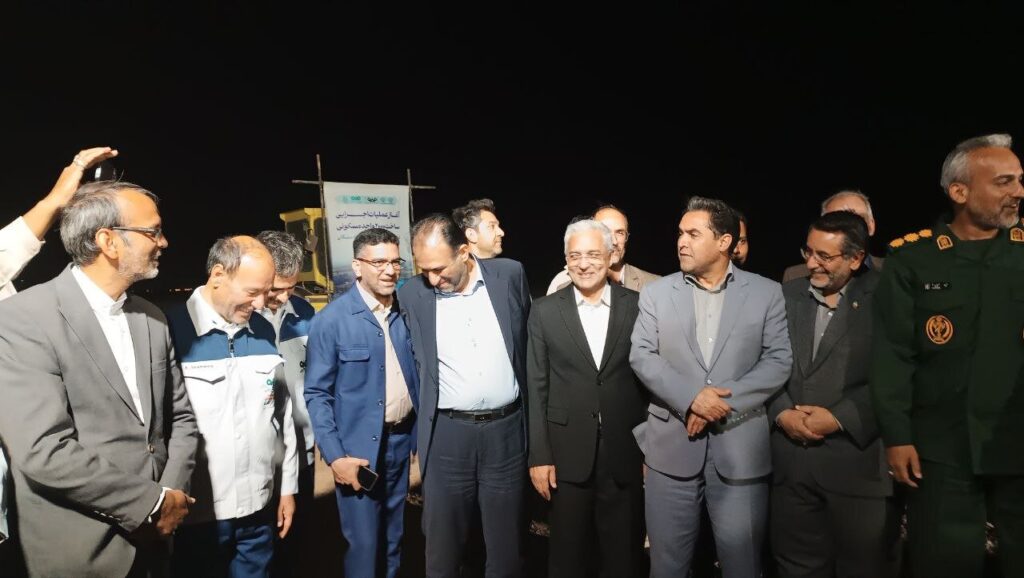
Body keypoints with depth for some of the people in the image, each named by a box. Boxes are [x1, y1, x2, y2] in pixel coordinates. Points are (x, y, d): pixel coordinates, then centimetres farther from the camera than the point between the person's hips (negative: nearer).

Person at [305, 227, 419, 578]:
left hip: (401, 439, 4)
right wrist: (335, 456, -14)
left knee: (393, 537, 19)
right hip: (358, 447, -4)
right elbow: (317, 394, -10)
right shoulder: (332, 319, -13)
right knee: (364, 542, 6)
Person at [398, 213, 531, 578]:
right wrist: (421, 431, 8)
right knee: (442, 549, 12)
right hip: (447, 434, 0)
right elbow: (412, 364, 6)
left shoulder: (510, 274, -2)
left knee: (505, 546, 13)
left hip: (506, 429, 1)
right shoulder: (412, 294, -5)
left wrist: (530, 409, 13)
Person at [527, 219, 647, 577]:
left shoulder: (638, 306, -1)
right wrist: (539, 455, -4)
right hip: (567, 453, 0)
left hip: (626, 452, 0)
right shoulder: (545, 311, -1)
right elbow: (537, 388, -1)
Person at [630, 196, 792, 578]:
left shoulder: (766, 293, 4)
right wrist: (691, 397, -15)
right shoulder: (656, 293, 6)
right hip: (671, 445, 1)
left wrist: (723, 402, -14)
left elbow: (779, 360, -3)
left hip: (740, 446, -1)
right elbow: (641, 356, -2)